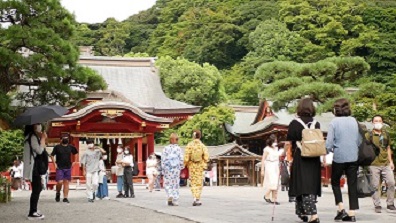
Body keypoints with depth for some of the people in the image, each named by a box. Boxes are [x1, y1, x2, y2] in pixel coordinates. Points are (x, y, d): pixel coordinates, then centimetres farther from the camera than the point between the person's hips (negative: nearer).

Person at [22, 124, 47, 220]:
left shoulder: (33, 136, 17)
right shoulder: (32, 137, -15)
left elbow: (39, 148, 15)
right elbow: (40, 150, -22)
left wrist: (42, 139, 6)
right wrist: (43, 138, -12)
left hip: (35, 166, 11)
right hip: (33, 167, -11)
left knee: (38, 189, 15)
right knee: (36, 190, -9)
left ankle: (33, 211, 20)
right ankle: (32, 213, -7)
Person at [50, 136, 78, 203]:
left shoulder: (70, 147, 7)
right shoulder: (57, 147, 1)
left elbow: (76, 153, 19)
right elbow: (52, 155, 5)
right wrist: (54, 163, -5)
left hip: (68, 168, 3)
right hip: (59, 168, -3)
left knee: (66, 183, 3)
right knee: (60, 182, -11)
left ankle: (65, 198, 8)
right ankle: (58, 193, 17)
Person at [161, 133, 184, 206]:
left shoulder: (166, 148, -1)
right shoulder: (178, 148, -2)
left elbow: (163, 159, -2)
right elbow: (181, 159, -3)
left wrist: (163, 169, 5)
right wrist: (181, 167, 8)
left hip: (167, 168, 0)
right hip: (176, 168, 1)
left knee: (167, 183, 8)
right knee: (175, 184, 7)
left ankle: (170, 196, -14)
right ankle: (175, 201, 7)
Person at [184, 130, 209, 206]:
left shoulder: (189, 145, -7)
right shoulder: (202, 146, -4)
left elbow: (186, 157, -10)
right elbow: (206, 157, -9)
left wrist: (185, 165, 2)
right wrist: (204, 165, 5)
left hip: (192, 166, 0)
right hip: (200, 166, 0)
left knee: (193, 183, 9)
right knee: (199, 183, 9)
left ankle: (195, 198, -8)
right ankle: (198, 200, 8)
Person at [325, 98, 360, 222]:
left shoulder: (334, 122, -8)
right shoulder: (354, 121, 5)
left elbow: (329, 141, -10)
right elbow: (359, 140, 9)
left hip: (339, 157, -3)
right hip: (353, 157, 3)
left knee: (335, 182, 15)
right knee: (352, 185, 7)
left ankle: (341, 208, 3)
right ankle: (352, 214, 6)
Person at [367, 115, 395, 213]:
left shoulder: (386, 134, 12)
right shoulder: (369, 135, -2)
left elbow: (388, 148, 20)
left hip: (386, 164, 4)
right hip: (374, 164, -4)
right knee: (375, 186, -1)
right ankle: (377, 205, 9)